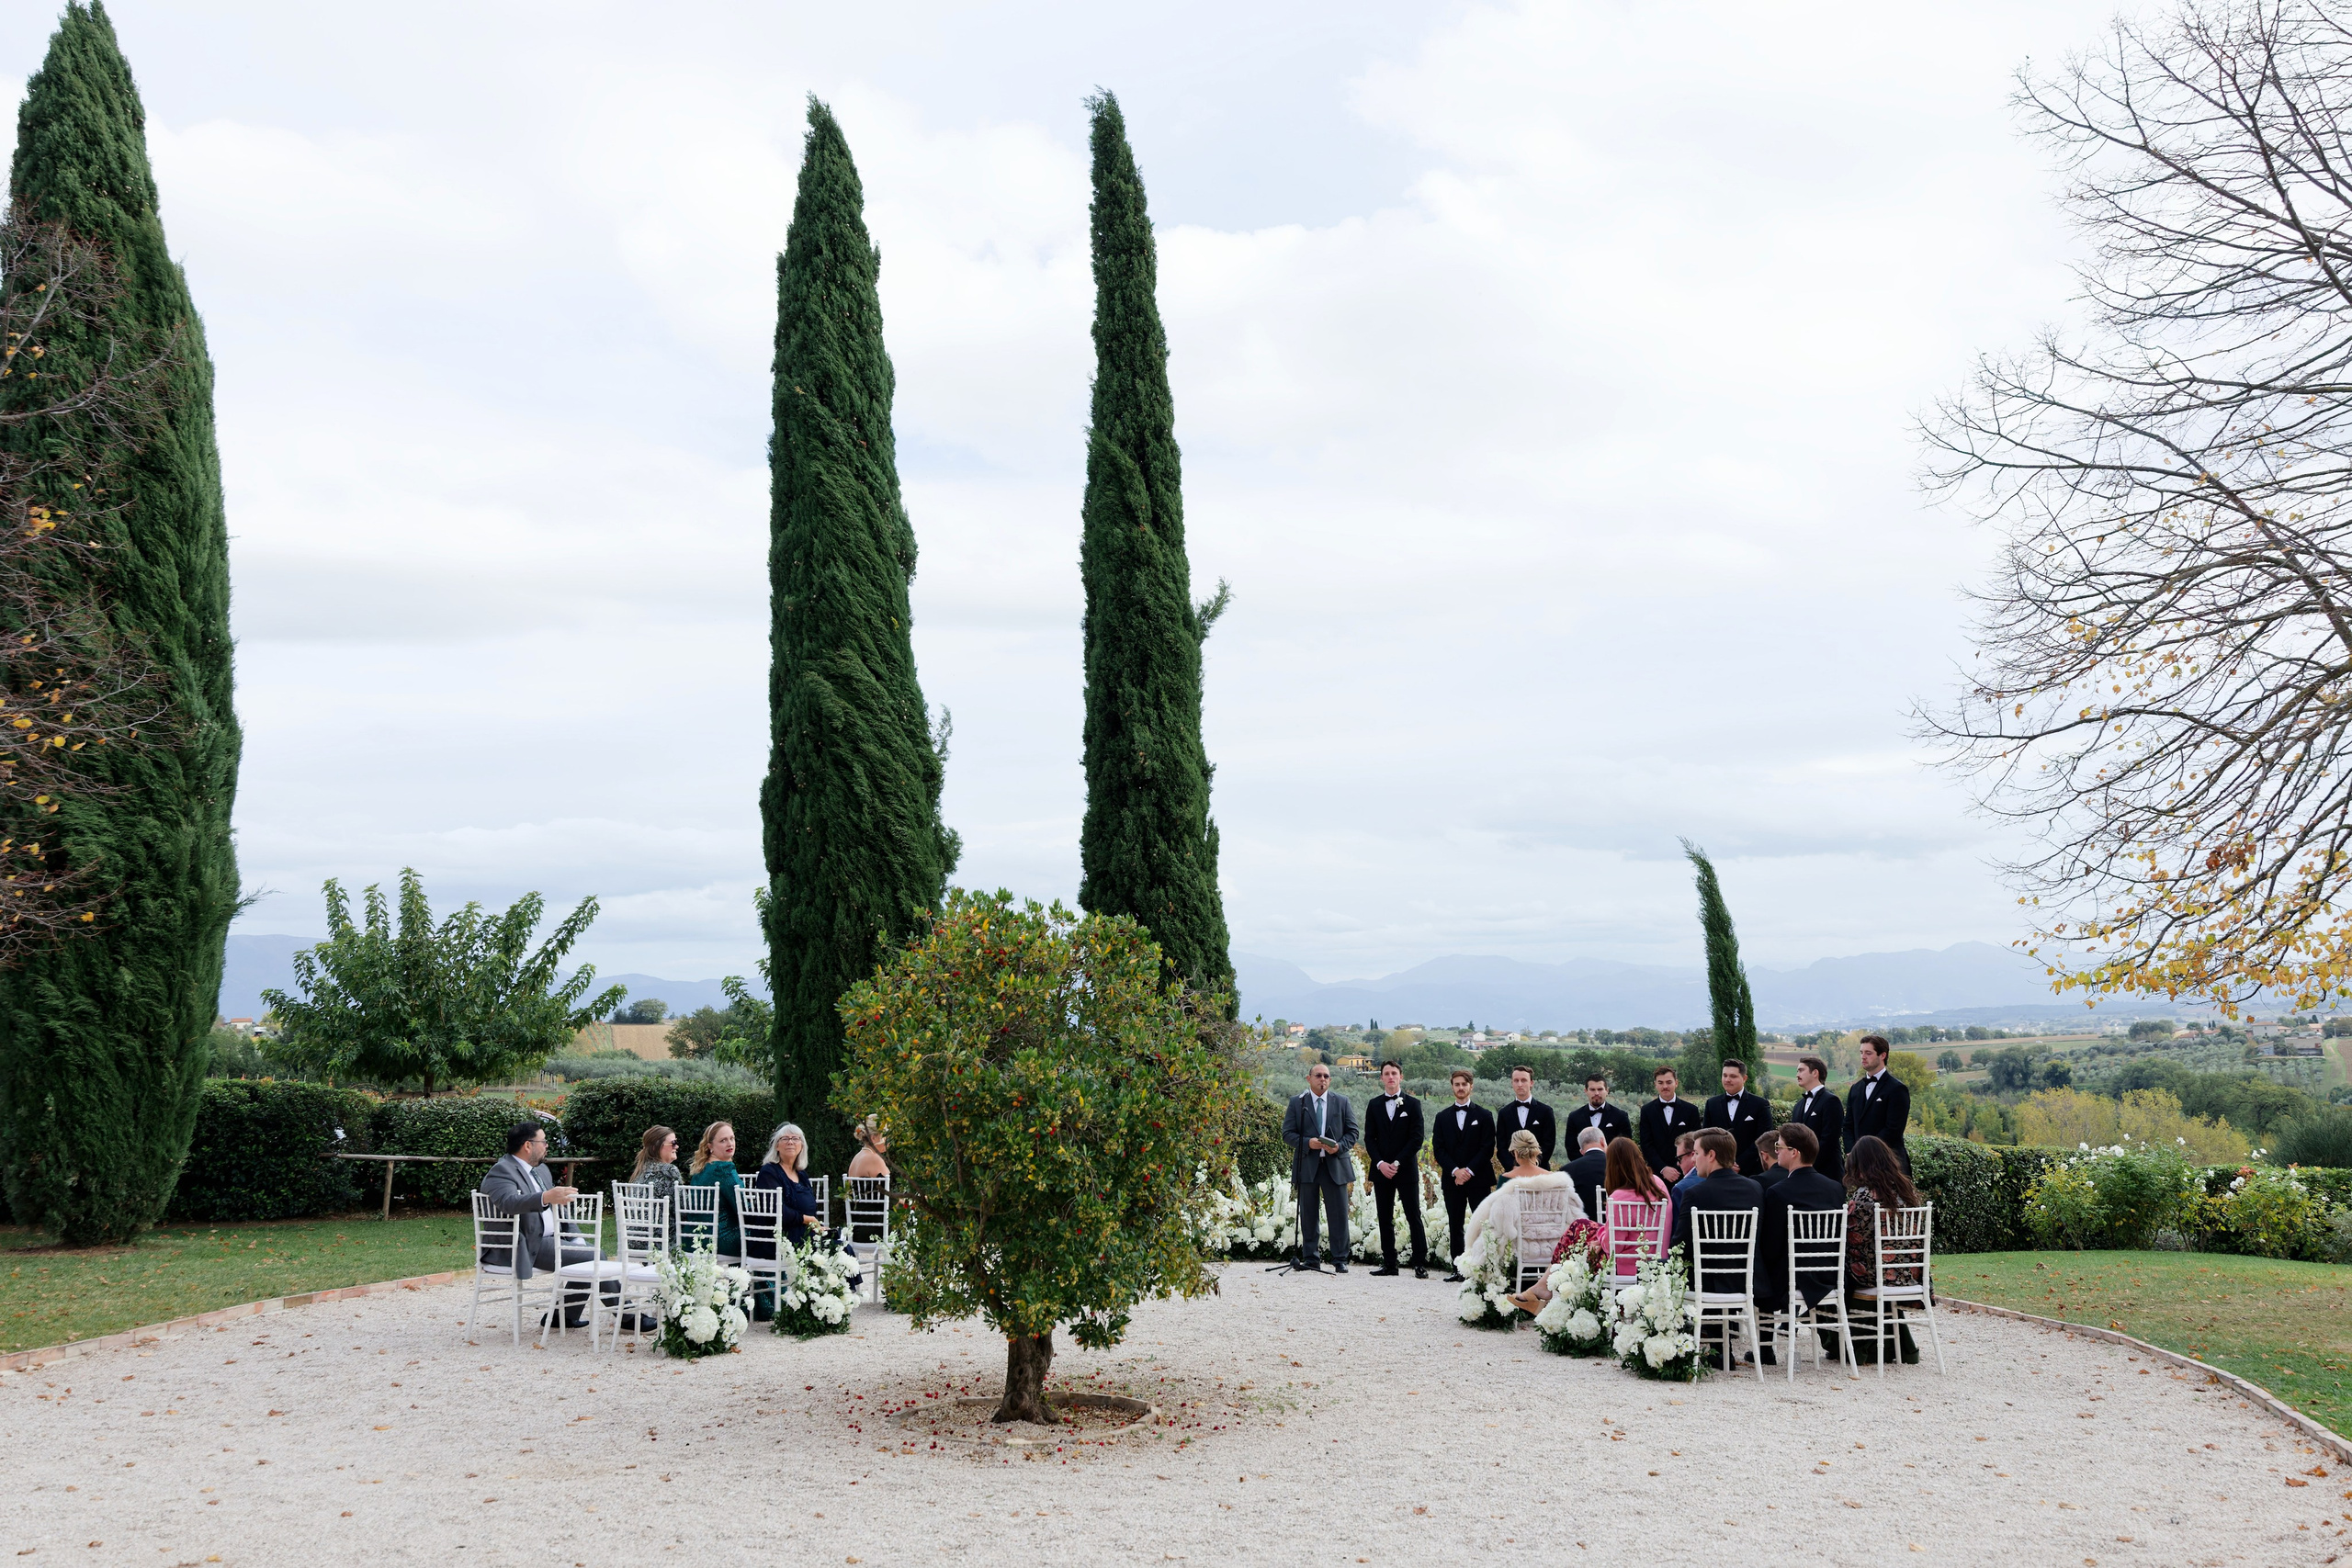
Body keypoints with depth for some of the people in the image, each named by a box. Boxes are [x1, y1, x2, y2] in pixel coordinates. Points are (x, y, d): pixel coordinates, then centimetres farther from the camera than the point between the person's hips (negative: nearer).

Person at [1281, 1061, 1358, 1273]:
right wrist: (1307, 1143, -14)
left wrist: (1339, 1146, -11)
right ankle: (1310, 1260, 10)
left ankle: (1340, 1260, 6)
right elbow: (1287, 1133, 3)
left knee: (1339, 1214, -1)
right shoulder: (1297, 1103, 7)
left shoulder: (1342, 1102, 10)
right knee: (1308, 1215, 4)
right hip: (1307, 1166, 0)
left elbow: (1352, 1132, 8)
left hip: (1335, 1165, 0)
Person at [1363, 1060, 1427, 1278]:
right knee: (1385, 1219, 5)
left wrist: (1397, 1162, -12)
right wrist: (1380, 1163, -8)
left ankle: (1421, 1264, -3)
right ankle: (1389, 1263, 9)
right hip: (1381, 1170, 3)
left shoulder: (1412, 1104, 2)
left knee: (1414, 1217, -4)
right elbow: (1369, 1138, 7)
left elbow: (1416, 1138, -4)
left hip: (1406, 1169, -3)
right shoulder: (1374, 1106, 11)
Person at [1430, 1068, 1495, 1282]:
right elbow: (1438, 1149, 5)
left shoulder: (1483, 1116, 5)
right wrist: (1454, 1170, -10)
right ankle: (1458, 1269, 6)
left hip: (1478, 1179, -3)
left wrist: (1469, 1170, -12)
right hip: (1452, 1180, 3)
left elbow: (1487, 1148, -2)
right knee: (1454, 1226, 3)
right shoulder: (1443, 1117, 11)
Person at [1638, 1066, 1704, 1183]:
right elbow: (1646, 1145, 2)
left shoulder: (1691, 1110, 6)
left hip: (1685, 1174, 0)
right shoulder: (1647, 1111, 6)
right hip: (1658, 1173, 0)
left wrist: (1686, 1169, -8)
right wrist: (1663, 1169, -10)